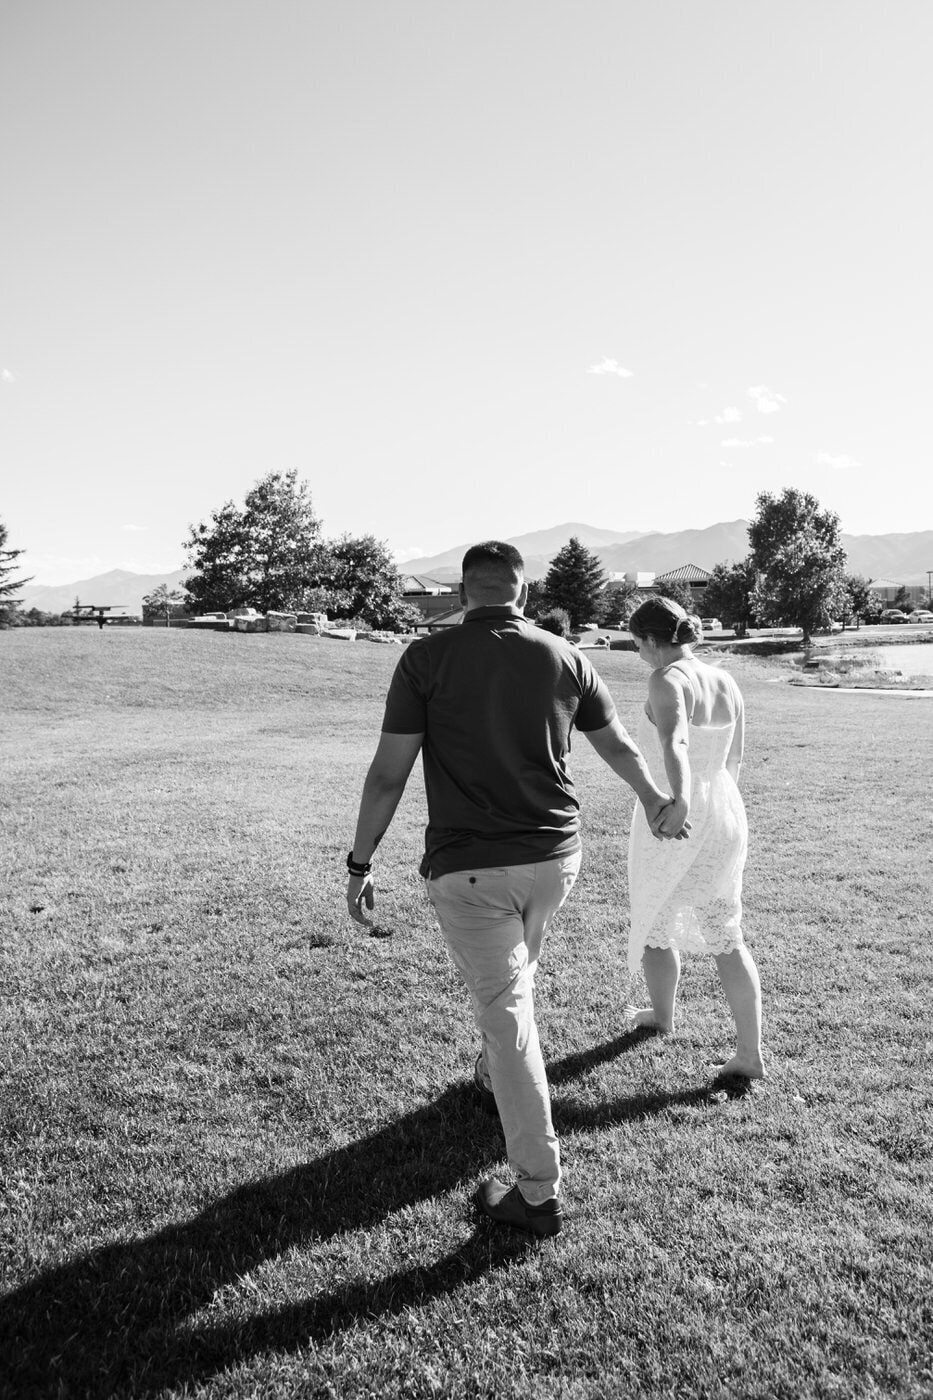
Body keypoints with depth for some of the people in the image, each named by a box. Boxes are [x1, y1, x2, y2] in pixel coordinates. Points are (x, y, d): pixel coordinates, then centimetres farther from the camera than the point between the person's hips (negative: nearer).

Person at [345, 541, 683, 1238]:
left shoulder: (427, 659, -9)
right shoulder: (563, 657, 0)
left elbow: (388, 774, -11)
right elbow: (620, 746, 14)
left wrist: (360, 863, 0)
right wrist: (655, 800, 33)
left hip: (469, 867, -4)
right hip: (555, 855, 4)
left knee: (506, 1010, 4)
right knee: (516, 980, 28)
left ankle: (539, 1193, 11)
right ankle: (496, 1075, 53)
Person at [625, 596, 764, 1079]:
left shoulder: (667, 681, -18)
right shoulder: (726, 682, 3)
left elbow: (675, 739, -38)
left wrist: (680, 799, -53)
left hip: (671, 825, -6)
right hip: (725, 817, 6)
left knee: (654, 926, 19)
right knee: (726, 937, 13)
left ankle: (662, 1014, 42)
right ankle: (751, 1053, 12)